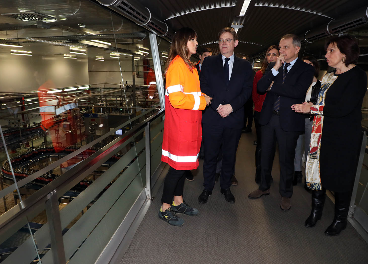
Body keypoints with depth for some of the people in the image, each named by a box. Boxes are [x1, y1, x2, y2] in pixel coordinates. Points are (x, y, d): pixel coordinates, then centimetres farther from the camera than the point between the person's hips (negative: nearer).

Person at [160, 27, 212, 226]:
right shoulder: (176, 65, -13)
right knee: (178, 166, -3)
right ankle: (165, 209, 13)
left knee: (183, 164, 15)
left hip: (190, 124, 9)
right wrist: (201, 101, -12)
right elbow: (176, 98, -22)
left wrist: (203, 98, 9)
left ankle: (178, 202, 30)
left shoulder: (189, 66, 18)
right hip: (179, 124, -9)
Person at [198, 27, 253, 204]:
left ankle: (226, 187, 31)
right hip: (212, 118, -1)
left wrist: (231, 106, -14)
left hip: (234, 118, 1)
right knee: (210, 155, 6)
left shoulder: (245, 66, 10)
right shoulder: (209, 63, 7)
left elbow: (247, 90, 1)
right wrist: (218, 106, -13)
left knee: (230, 156, 12)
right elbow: (204, 87, -1)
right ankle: (207, 188, 24)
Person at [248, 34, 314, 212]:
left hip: (288, 121, -4)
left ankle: (286, 195, 28)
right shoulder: (273, 66, 9)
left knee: (286, 159, 8)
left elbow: (298, 92, -20)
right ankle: (264, 187, 35)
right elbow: (260, 88, -4)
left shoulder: (305, 69, -3)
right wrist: (275, 69, -13)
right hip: (268, 117, 4)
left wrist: (273, 86, -12)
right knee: (265, 155, 15)